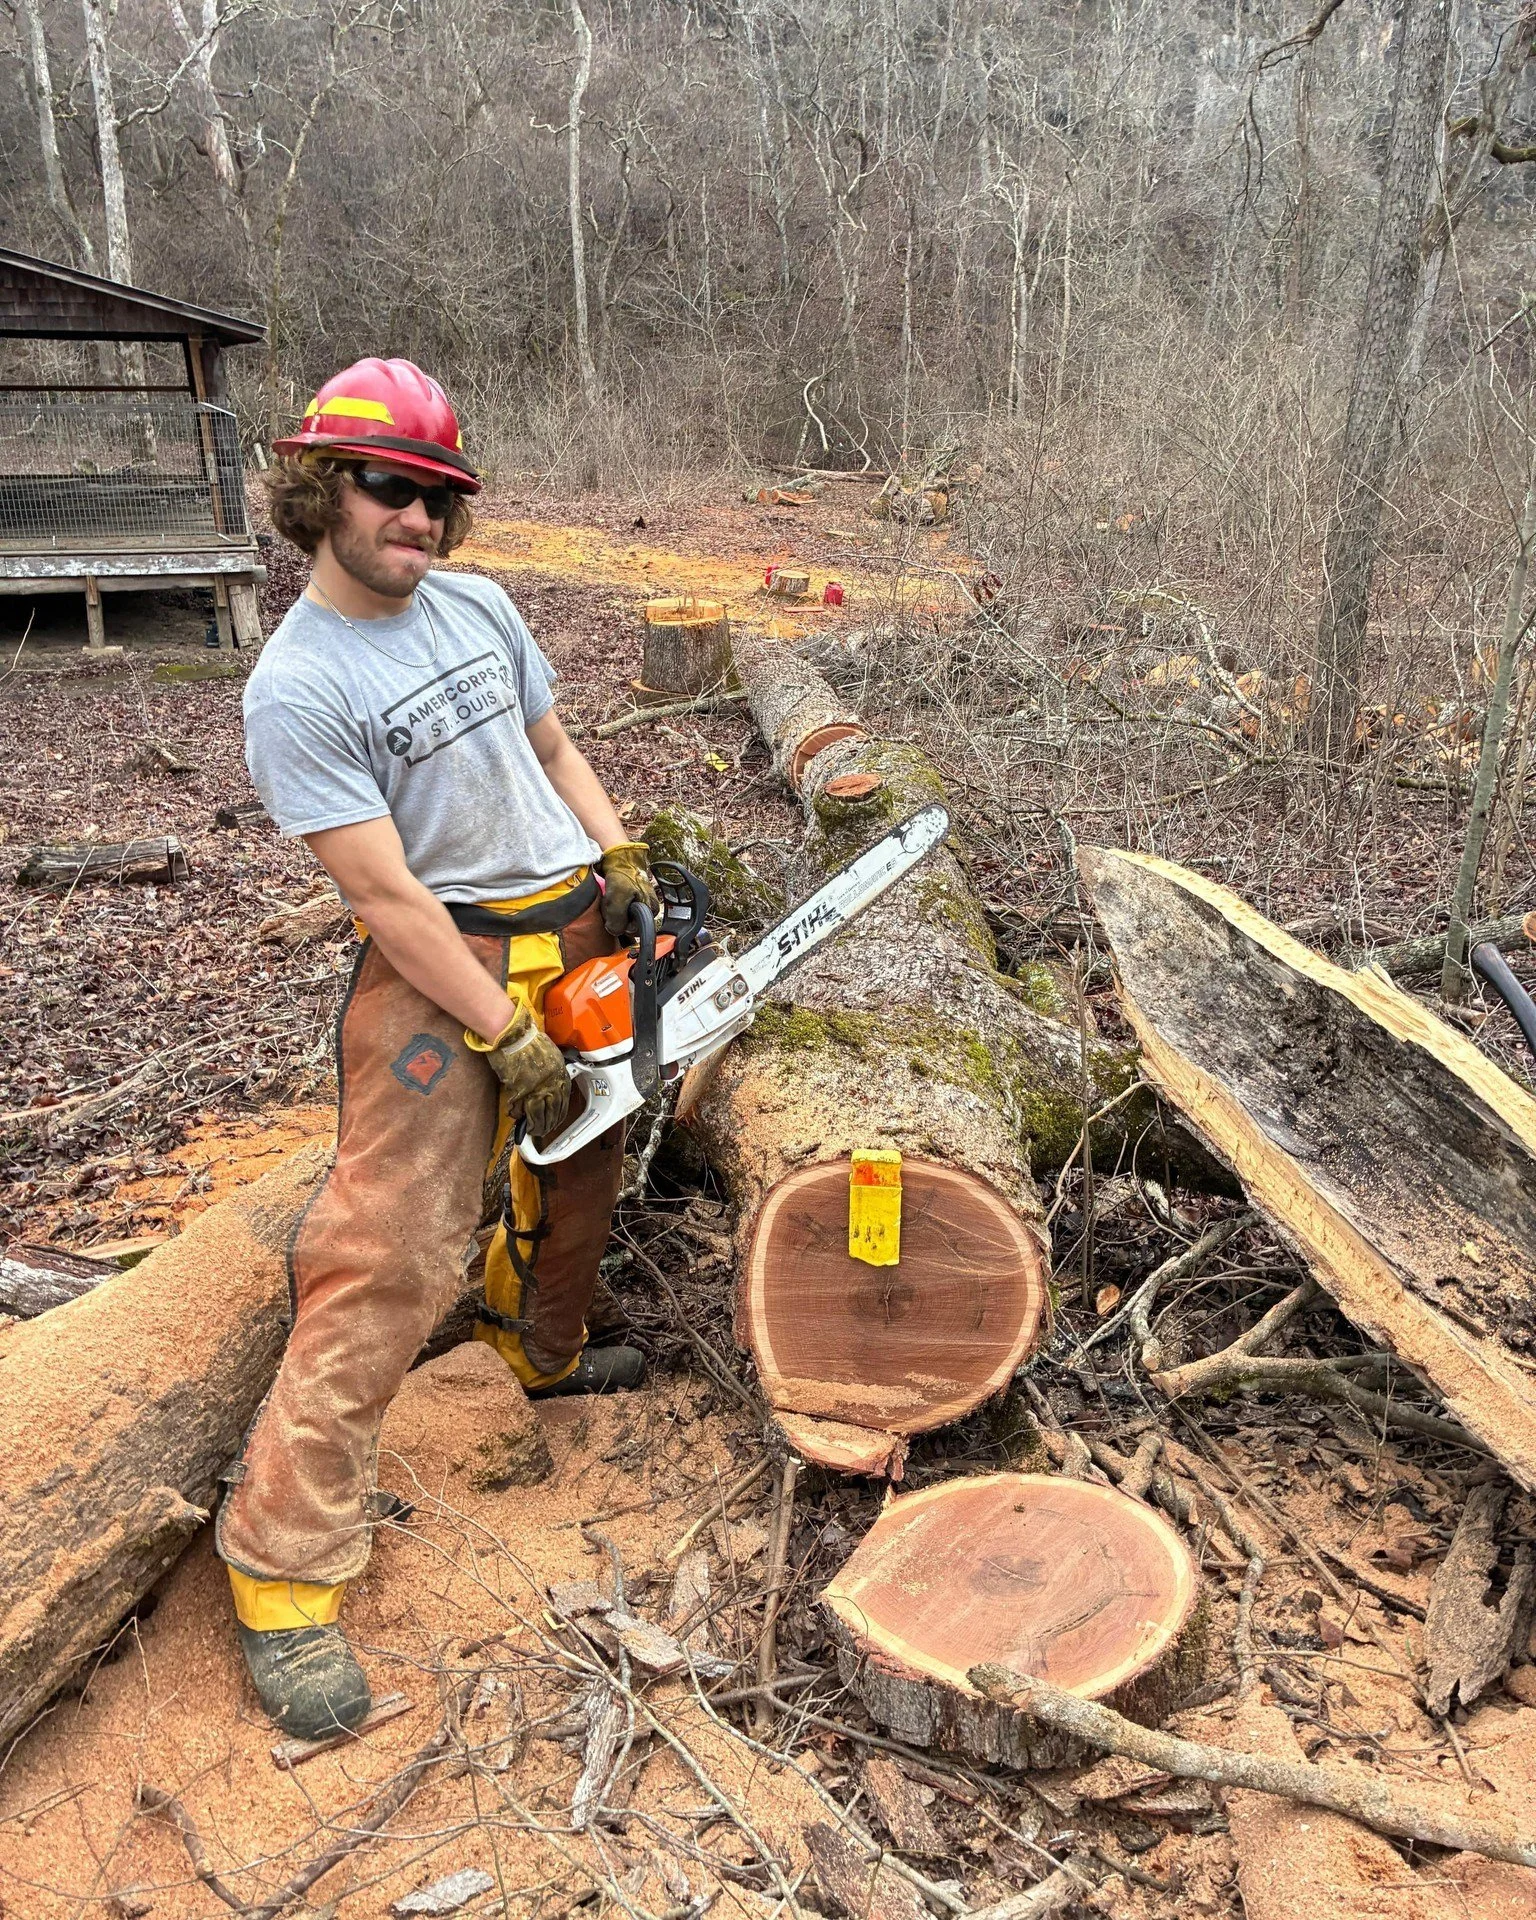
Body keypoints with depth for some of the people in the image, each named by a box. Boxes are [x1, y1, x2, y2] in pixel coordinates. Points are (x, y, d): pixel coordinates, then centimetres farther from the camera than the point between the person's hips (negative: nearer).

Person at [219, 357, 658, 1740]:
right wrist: (508, 1040, -19)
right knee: (394, 1251, -10)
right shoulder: (296, 689, -16)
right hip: (441, 967, -7)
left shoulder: (479, 607, 6)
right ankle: (286, 1561, 2)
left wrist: (628, 870, 5)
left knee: (576, 1178, 23)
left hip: (575, 932, 8)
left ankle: (547, 1354, 51)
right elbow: (388, 897, -19)